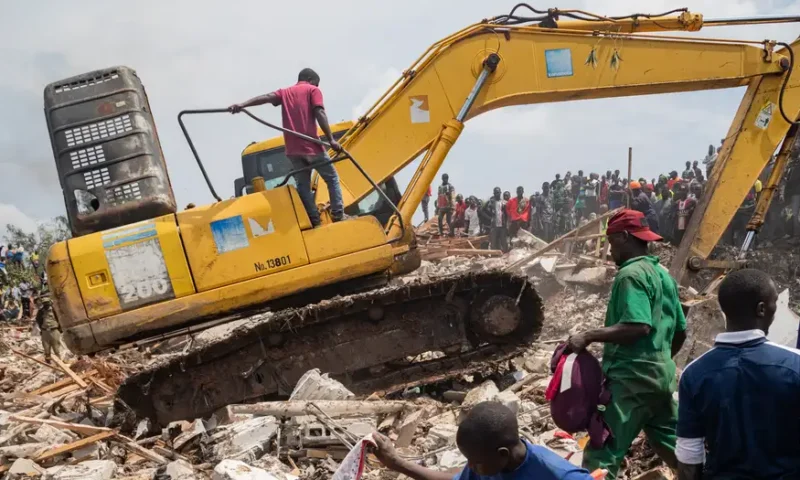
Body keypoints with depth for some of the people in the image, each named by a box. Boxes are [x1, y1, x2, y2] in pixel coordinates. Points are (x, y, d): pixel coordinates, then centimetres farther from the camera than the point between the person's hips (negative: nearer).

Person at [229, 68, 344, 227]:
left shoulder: (285, 92, 17)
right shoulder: (313, 90, 5)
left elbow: (266, 97, -2)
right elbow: (320, 114, -10)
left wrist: (242, 105, -16)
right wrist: (331, 139, -14)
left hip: (293, 149, 4)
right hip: (311, 146, -4)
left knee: (303, 185, 11)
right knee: (332, 178, 11)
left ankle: (315, 221, 7)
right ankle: (338, 215, 5)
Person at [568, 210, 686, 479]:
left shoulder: (631, 273, -12)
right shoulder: (663, 274, 15)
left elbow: (638, 327, -25)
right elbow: (680, 331, 20)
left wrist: (588, 337, -23)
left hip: (633, 376, -9)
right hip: (662, 374, 9)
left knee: (601, 452, -8)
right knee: (672, 447, 19)